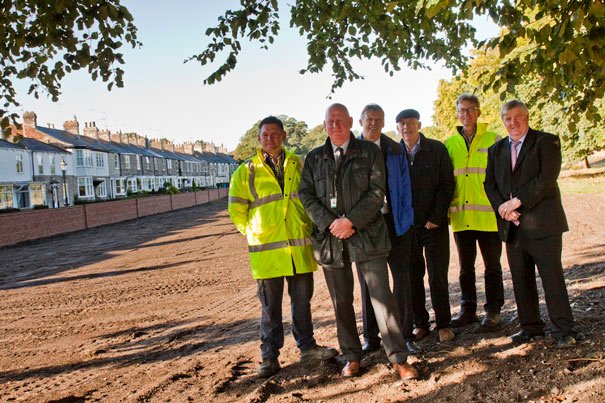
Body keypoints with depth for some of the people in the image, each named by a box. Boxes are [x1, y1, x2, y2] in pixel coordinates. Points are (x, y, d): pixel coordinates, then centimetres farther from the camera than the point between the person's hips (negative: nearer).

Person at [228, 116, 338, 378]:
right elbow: (236, 209, 6)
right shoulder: (246, 171, 1)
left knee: (302, 300, 13)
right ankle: (270, 356, 17)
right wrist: (254, 234, 1)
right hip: (266, 249, -2)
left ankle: (307, 346, 28)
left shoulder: (299, 166, 7)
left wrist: (310, 228, 7)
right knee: (270, 306, 6)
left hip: (300, 246, 2)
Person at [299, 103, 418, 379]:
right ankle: (351, 357, 24)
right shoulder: (314, 158, 10)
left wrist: (351, 220, -13)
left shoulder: (369, 152, 4)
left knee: (382, 296, -4)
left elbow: (377, 191, -4)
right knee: (341, 301, 10)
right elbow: (306, 195, 4)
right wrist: (329, 223, -10)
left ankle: (398, 359, 7)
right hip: (329, 236, 3)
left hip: (366, 233, -2)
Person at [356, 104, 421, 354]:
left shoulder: (395, 150, 5)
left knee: (402, 278, 4)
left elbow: (404, 186, 5)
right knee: (367, 282, 8)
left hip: (394, 222, 1)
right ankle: (371, 338, 20)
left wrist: (406, 219, -3)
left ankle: (406, 336, 16)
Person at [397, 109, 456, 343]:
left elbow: (447, 185, -2)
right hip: (406, 226, 2)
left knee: (438, 276, 0)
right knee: (413, 277, 5)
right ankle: (420, 323, 16)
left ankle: (443, 324, 12)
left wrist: (435, 218, -9)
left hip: (434, 224, -1)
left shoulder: (437, 149, 0)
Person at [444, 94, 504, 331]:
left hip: (489, 215, -3)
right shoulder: (450, 144, 9)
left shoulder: (493, 140, 2)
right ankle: (468, 310, 24)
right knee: (465, 267, 12)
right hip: (460, 216, 3)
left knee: (492, 266, 6)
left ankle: (493, 312, 17)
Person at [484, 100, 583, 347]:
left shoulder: (546, 141, 0)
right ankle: (530, 327, 21)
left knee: (552, 277, -3)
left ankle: (564, 330, 6)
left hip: (542, 223, -5)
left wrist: (517, 201, -17)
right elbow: (489, 184, 10)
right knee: (521, 280, 10)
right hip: (512, 225, 5)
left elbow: (547, 178, -12)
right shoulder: (496, 150, 16)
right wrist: (503, 208, -7)